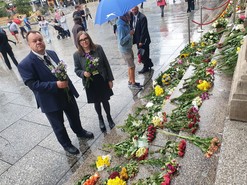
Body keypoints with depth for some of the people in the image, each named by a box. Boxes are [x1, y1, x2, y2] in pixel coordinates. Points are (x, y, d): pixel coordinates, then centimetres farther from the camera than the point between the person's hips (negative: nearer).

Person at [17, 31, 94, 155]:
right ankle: (66, 144, 40)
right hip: (51, 100, -6)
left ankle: (80, 132, 55)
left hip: (67, 93, 6)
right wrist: (56, 85, -31)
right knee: (58, 125, 15)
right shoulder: (25, 64, -20)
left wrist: (65, 81, 1)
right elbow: (33, 84, -24)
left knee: (74, 116, 26)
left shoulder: (52, 53, 1)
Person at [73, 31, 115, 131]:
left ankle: (109, 117, 40)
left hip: (102, 80, 0)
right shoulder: (77, 55, -8)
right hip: (90, 83, 0)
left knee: (105, 100, 13)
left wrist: (110, 79, -1)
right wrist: (83, 73, -22)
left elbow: (106, 64, -3)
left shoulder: (98, 48, -8)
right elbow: (77, 70, 1)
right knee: (97, 102, 17)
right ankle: (100, 119, 43)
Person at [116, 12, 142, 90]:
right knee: (132, 67, 1)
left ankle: (130, 81, 33)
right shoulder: (121, 27, -24)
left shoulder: (126, 24, 4)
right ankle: (133, 84, 15)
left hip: (129, 48, 9)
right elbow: (121, 42, -27)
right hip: (125, 50, -9)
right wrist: (130, 34, -28)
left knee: (130, 66, 18)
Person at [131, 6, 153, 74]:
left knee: (144, 54, 5)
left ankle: (146, 67, 22)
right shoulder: (132, 16, 4)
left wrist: (141, 41, -20)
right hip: (137, 39, 8)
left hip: (143, 40, -8)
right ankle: (149, 64, 36)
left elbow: (144, 30, -20)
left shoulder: (142, 17, -19)